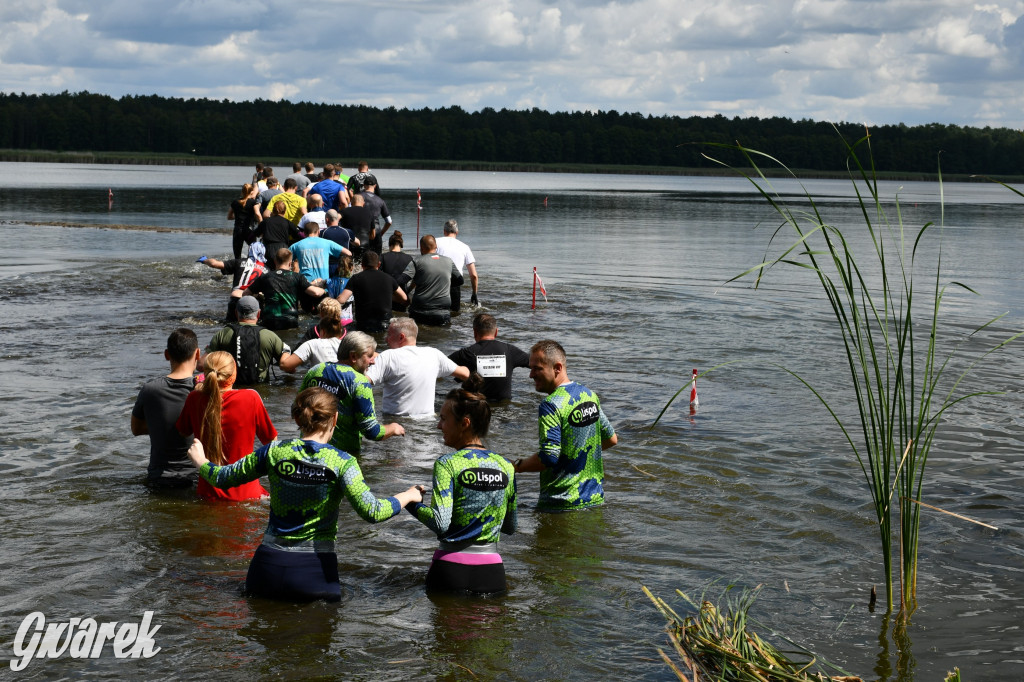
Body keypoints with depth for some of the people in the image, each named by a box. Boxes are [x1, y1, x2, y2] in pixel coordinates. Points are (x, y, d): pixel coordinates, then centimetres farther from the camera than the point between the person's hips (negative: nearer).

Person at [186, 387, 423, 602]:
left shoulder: (274, 453, -1)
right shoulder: (341, 462, -9)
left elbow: (223, 478, 10)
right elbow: (371, 512, -17)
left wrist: (201, 461, 31)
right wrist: (408, 496, -1)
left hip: (269, 564, 3)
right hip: (315, 570, -3)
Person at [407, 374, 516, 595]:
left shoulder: (447, 464, -8)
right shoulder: (505, 467, 6)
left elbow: (440, 523, -16)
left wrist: (411, 503, 0)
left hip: (451, 570, -3)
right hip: (492, 572, 3)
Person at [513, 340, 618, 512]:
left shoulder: (551, 405, -17)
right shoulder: (590, 395, 8)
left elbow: (549, 457, -24)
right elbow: (611, 439, 18)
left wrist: (517, 466, -10)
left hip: (563, 503, -8)